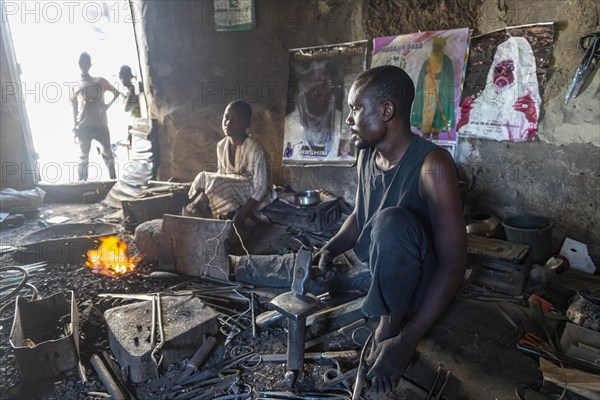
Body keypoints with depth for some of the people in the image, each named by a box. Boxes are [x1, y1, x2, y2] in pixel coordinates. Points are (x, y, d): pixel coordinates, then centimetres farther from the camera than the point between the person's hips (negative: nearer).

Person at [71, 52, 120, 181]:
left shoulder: (100, 81, 9)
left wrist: (108, 105, 2)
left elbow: (116, 92, 18)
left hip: (101, 125, 0)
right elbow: (74, 109, 10)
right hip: (83, 127, 0)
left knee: (108, 154, 4)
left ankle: (114, 181, 12)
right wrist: (75, 128, 3)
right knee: (83, 157, 3)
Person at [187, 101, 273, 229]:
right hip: (230, 194, 7)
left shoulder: (256, 149, -20)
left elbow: (260, 187, -21)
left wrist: (243, 211, -31)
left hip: (252, 196, -7)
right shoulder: (221, 146, 0)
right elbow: (221, 175, 7)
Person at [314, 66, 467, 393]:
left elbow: (453, 263, -26)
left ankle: (390, 326, -12)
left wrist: (407, 341, -31)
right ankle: (385, 318, 13)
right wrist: (330, 249, -9)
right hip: (375, 275, 7)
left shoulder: (432, 165, -25)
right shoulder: (366, 157, -4)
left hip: (417, 286, -7)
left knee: (393, 221, -35)